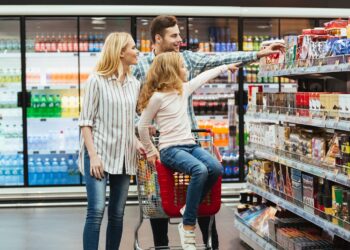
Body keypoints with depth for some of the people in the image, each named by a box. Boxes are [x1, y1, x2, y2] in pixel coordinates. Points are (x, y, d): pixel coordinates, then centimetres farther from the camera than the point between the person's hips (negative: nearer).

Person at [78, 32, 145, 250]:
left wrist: (136, 142, 2)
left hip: (124, 156, 5)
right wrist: (93, 155, -15)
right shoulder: (97, 80, -5)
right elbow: (86, 121, -7)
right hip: (100, 153, -5)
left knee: (117, 214, 7)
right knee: (96, 212, -13)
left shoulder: (134, 84, 11)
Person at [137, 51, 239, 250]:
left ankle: (190, 209, -4)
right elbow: (143, 126, -3)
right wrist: (151, 151, 3)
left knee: (216, 168, -22)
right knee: (200, 170, -34)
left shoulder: (185, 89, 14)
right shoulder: (158, 96, -7)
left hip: (190, 145, 7)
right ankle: (188, 227, -22)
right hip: (170, 149, -7)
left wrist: (225, 67, 36)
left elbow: (204, 76, 29)